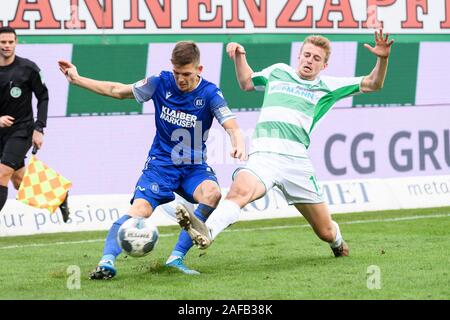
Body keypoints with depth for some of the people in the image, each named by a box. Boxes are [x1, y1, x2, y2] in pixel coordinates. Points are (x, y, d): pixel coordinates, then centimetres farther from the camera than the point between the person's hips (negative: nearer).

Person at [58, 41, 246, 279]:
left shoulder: (210, 94, -11)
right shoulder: (161, 83, -4)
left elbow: (232, 127, -21)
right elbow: (118, 91, 8)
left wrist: (238, 143, -46)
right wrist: (77, 79, 8)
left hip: (194, 166, 0)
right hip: (161, 162, 0)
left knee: (212, 193, -32)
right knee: (140, 211, -24)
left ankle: (177, 257, -24)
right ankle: (107, 261, -33)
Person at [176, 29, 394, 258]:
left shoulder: (327, 87, 18)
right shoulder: (278, 72, 24)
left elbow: (373, 84, 16)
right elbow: (246, 83, 42)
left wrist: (383, 58, 0)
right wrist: (239, 57, 27)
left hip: (296, 159, 1)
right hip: (263, 153, -1)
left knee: (326, 232, 5)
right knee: (240, 190, -36)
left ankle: (337, 241, 42)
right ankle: (207, 232, -61)